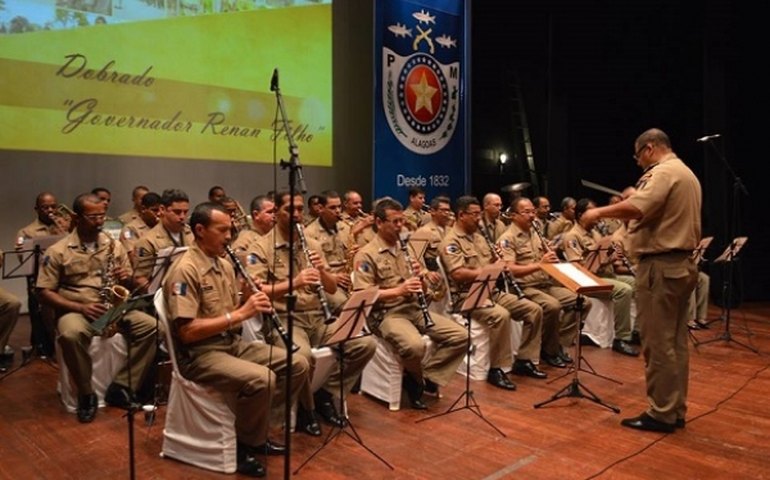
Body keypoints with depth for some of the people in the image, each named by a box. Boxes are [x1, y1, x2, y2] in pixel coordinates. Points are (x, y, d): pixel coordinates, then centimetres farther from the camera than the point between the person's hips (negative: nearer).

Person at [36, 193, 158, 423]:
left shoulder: (114, 245, 8)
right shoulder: (58, 251, -2)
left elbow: (130, 285, 13)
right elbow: (44, 292, -4)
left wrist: (127, 279, -13)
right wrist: (80, 307, -18)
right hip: (75, 310, -3)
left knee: (151, 325, -22)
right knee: (71, 334, -38)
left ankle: (121, 386, -11)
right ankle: (86, 394, -15)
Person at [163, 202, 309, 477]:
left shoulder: (225, 265, 10)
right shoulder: (185, 271, -17)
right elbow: (187, 332, -23)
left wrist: (249, 302, -6)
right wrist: (240, 313, -24)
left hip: (233, 343, 9)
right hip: (199, 354, -8)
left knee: (297, 365, -3)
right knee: (261, 379, -32)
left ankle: (254, 427, 12)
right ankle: (244, 444, -6)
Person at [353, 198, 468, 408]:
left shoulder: (407, 249, 15)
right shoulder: (366, 255, -6)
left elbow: (423, 290, 17)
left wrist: (419, 276, -7)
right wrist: (398, 290, -23)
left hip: (415, 308, 7)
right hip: (386, 314, -6)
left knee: (460, 336, -10)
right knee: (415, 345, -35)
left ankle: (426, 376, -2)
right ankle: (415, 379, -2)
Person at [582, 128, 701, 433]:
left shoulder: (664, 172, -13)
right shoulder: (687, 174, 19)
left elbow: (637, 207, -29)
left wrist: (600, 212, -16)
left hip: (661, 266, -10)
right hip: (681, 264, 10)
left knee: (658, 343, -4)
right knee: (676, 342, 13)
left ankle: (661, 414, 3)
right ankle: (676, 410, 20)